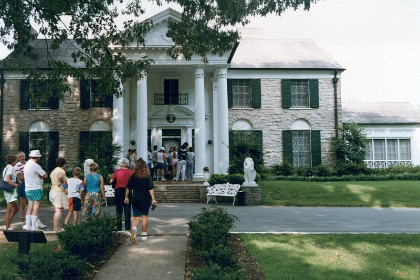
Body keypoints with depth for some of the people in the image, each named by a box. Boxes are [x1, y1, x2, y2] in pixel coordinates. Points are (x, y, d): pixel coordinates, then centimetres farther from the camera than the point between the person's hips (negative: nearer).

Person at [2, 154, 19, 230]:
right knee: (9, 210, -4)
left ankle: (8, 224, 24)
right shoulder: (10, 168, -14)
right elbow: (7, 180, -26)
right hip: (10, 191, -10)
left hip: (12, 192, 10)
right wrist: (15, 184, -18)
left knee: (16, 208, 19)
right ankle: (8, 227, 1)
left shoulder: (7, 168, 15)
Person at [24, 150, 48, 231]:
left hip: (28, 189, 8)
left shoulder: (26, 165, 12)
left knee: (30, 207, 11)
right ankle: (33, 227, -5)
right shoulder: (36, 165, -16)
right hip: (36, 189, -8)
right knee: (36, 208, -5)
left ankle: (28, 226, 13)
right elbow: (45, 175, -14)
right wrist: (40, 176, 3)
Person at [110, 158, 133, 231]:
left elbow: (111, 181, -4)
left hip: (118, 190, 0)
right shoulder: (130, 172, -4)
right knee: (127, 210, 9)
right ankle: (127, 227, 10)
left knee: (119, 210, 9)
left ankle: (119, 227, 9)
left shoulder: (117, 171, -4)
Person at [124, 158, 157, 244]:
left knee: (136, 217, 6)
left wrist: (126, 197, 14)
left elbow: (128, 188, 4)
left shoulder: (133, 176, 0)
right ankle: (144, 234, 16)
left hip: (135, 198, 1)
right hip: (146, 198, -1)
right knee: (145, 216, 10)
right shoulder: (148, 176, -5)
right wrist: (153, 199, -6)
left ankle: (133, 229, -22)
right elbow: (151, 189, -9)